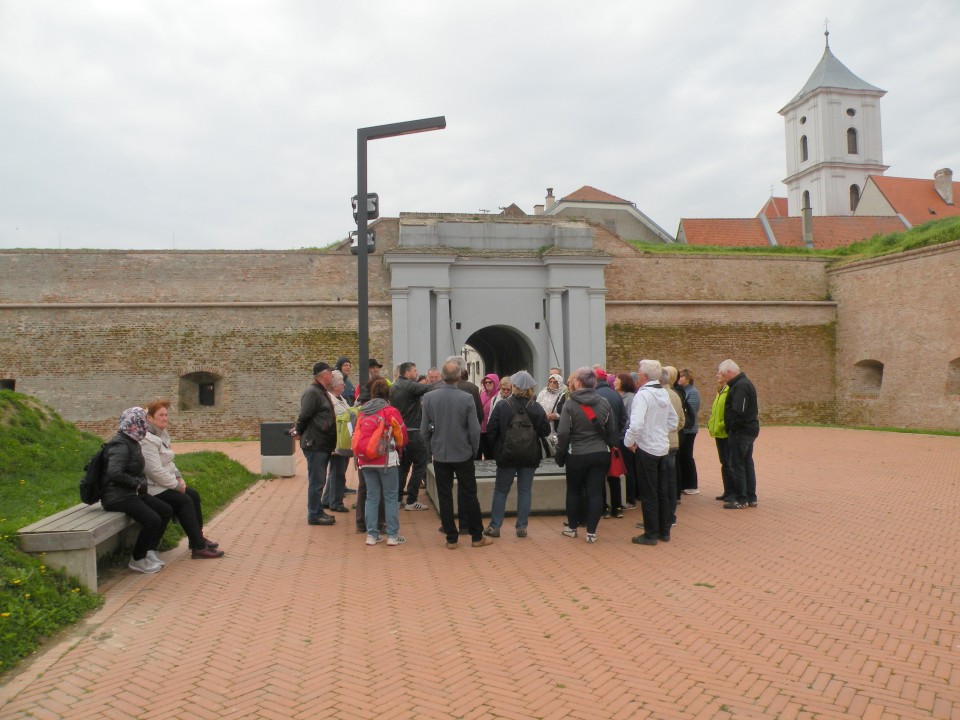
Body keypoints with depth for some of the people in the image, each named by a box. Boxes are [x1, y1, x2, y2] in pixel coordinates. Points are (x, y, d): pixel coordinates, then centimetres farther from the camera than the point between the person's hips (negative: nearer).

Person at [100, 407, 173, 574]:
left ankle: (150, 551, 10)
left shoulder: (132, 442, 14)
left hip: (133, 492, 10)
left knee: (166, 510, 2)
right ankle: (137, 560, -4)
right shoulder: (120, 445, -17)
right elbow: (114, 473, -29)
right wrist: (137, 483, -18)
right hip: (118, 496, -10)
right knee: (152, 520, -23)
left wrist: (141, 483, 4)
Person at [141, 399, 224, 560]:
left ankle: (198, 538, 12)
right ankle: (198, 548, -12)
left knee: (193, 494, 4)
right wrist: (176, 485, -18)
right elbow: (155, 470, -27)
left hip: (164, 483, 10)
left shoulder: (161, 435, 11)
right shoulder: (147, 440, -22)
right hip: (153, 488, -10)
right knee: (184, 501, -17)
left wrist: (178, 477, 4)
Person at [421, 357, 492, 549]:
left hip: (440, 455, 1)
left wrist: (431, 449, 12)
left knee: (445, 497, 9)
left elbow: (424, 429, -2)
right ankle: (477, 537, 17)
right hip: (463, 455, -1)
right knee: (469, 495, 9)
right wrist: (474, 451, 6)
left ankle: (451, 538, 14)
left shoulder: (429, 397, -7)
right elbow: (474, 430, -10)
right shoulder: (467, 398, -13)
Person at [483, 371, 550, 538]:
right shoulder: (536, 408, -5)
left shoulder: (502, 406, -11)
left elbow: (491, 431, -9)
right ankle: (522, 527, 10)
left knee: (501, 490, 10)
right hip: (530, 456, 1)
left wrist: (494, 450, 5)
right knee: (525, 490, 9)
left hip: (506, 456, -1)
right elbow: (545, 431, -3)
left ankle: (495, 526, 11)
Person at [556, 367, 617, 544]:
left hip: (577, 455, -2)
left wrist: (562, 449, 2)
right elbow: (612, 430, 5)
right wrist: (609, 447, 16)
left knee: (574, 491, 16)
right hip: (601, 454, 2)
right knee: (595, 492, 5)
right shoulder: (604, 403, 0)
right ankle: (591, 532, 6)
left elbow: (563, 432, -15)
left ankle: (572, 527, 27)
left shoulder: (570, 404, -11)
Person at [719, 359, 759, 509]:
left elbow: (738, 411, -27)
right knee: (747, 464, 14)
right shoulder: (743, 383, 16)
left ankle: (741, 499, 2)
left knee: (736, 465, -4)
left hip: (741, 431, -11)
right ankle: (751, 498, 21)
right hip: (748, 430, 11)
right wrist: (730, 427, 11)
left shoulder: (740, 386, -18)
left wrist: (732, 427, -15)